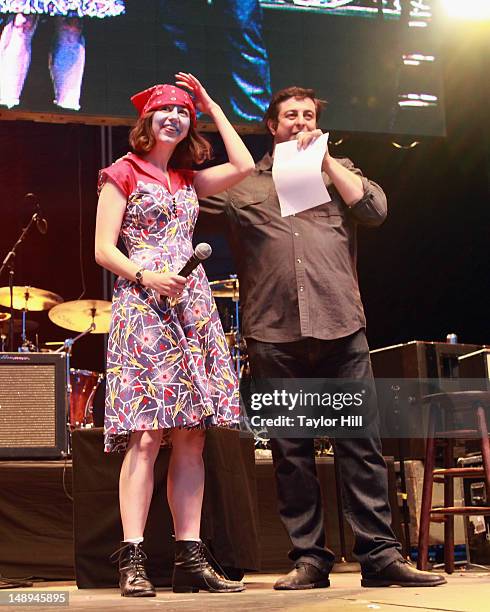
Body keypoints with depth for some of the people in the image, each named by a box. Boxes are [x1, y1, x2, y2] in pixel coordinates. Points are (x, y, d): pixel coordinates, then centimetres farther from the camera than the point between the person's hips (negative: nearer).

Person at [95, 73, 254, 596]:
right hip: (143, 307, -6)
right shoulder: (123, 173, 5)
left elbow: (244, 166, 11)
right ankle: (132, 561, -15)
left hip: (192, 307, 6)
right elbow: (103, 249, -1)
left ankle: (190, 559, 0)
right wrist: (146, 276, -18)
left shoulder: (187, 179, 21)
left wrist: (211, 105, 19)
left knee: (191, 435, -1)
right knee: (146, 434, -14)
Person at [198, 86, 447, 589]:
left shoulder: (338, 171, 19)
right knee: (290, 451, 2)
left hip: (341, 327, 0)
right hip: (273, 335, 0)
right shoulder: (242, 183, 15)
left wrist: (323, 160, 2)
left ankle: (379, 554, 0)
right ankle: (308, 558, 8)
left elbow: (375, 208, 3)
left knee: (360, 443, -3)